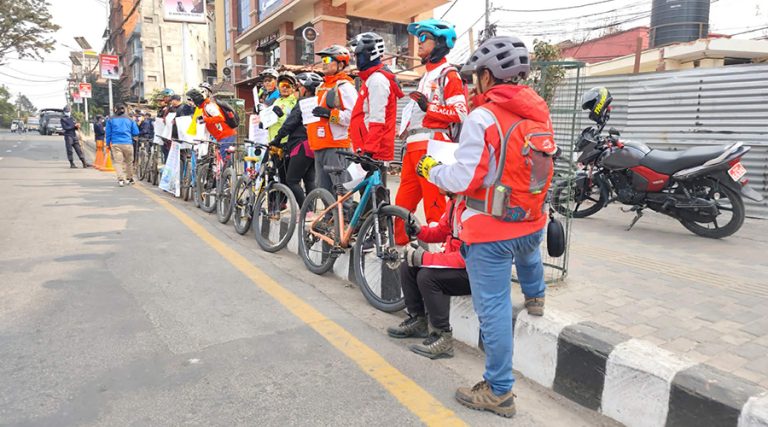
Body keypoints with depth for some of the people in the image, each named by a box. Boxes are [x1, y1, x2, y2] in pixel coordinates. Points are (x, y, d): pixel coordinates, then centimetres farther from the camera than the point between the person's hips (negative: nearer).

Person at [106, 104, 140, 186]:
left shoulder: (111, 120, 7)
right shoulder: (130, 119, 8)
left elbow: (108, 133, 8)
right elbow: (136, 133, 7)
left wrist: (108, 144, 17)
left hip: (115, 144, -1)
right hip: (128, 143, 1)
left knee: (118, 162, -4)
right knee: (129, 161, 13)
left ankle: (121, 179, -17)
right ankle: (129, 178, 23)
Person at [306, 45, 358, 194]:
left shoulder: (344, 86, -6)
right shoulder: (322, 87, 22)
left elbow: (354, 116, -18)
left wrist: (329, 114, -23)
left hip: (336, 147, -9)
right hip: (320, 147, 9)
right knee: (323, 189, 12)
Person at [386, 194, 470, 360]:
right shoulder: (454, 200, 1)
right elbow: (442, 231, 15)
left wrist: (423, 257, -26)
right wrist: (419, 231, -3)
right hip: (455, 258, 10)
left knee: (427, 276, -27)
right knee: (408, 267, 6)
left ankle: (443, 338, -15)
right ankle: (417, 321, 19)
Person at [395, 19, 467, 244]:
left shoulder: (448, 74, -2)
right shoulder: (428, 75, 26)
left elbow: (459, 114, -13)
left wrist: (428, 107, -20)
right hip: (414, 148, 9)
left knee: (435, 208, -7)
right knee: (402, 205, 10)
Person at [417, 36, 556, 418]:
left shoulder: (483, 117, -18)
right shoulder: (539, 112, 4)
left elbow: (463, 179, -18)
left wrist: (430, 169, 0)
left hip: (491, 231, -6)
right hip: (533, 223, 7)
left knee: (493, 308, 4)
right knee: (527, 253, 40)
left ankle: (499, 392, 16)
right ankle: (535, 298, 64)